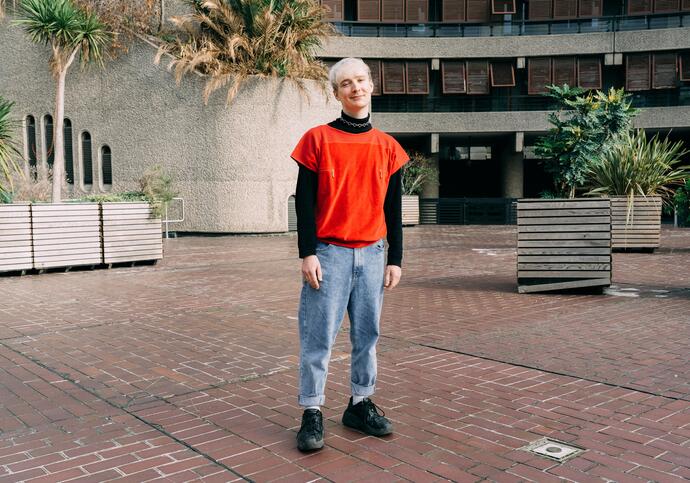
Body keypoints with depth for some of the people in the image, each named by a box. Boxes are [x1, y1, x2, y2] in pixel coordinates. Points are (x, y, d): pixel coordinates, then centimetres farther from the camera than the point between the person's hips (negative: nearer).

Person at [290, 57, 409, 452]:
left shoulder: (388, 147, 9)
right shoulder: (318, 139, -1)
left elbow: (393, 209, 11)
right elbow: (304, 201, -3)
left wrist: (395, 259, 7)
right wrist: (308, 254, -9)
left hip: (372, 255, 4)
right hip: (329, 253, -3)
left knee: (368, 334, 10)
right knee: (319, 336, -2)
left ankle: (361, 405, 24)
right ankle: (313, 413, 10)